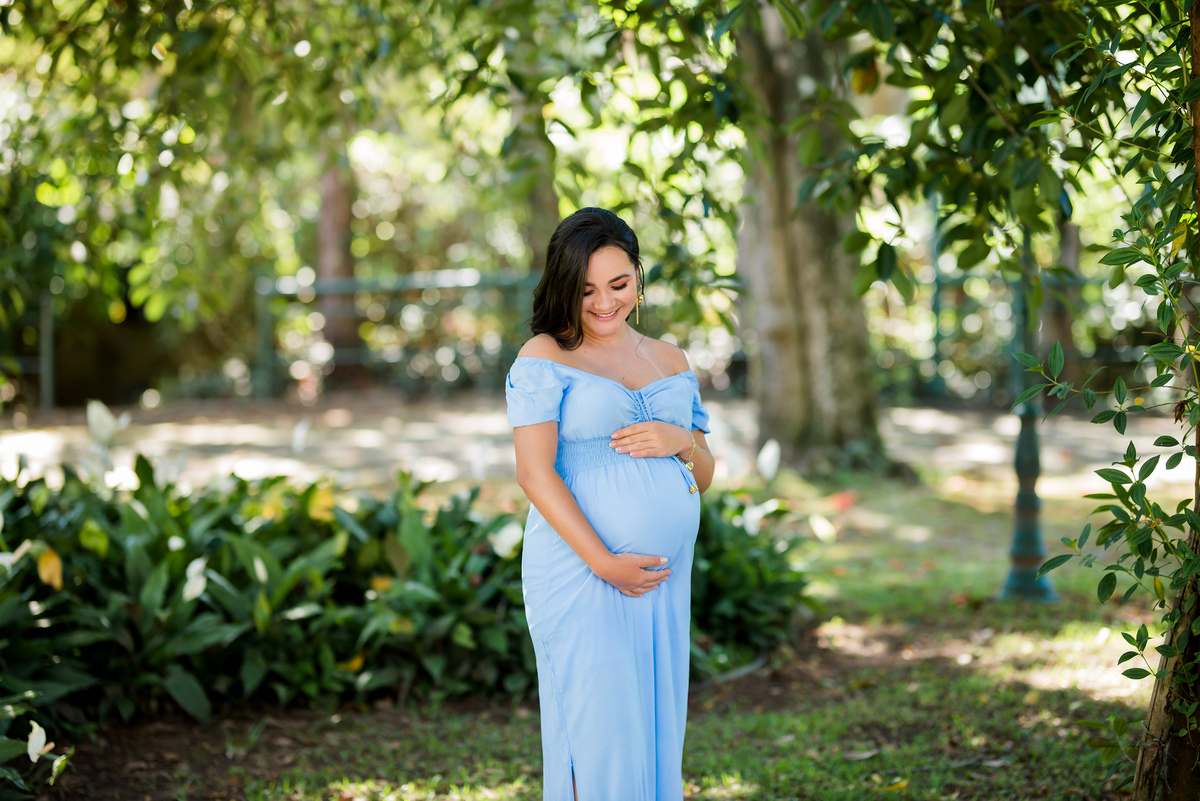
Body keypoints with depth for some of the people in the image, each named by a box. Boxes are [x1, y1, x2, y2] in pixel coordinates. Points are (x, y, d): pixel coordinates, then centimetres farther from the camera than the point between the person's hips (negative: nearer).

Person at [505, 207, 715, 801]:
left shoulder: (670, 361, 14)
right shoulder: (545, 358, -3)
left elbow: (703, 477, 17)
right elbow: (535, 473, -11)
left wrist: (679, 441, -6)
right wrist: (604, 563, -18)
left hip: (665, 575, 6)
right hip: (581, 574, -6)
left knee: (655, 730, 7)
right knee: (600, 731, -8)